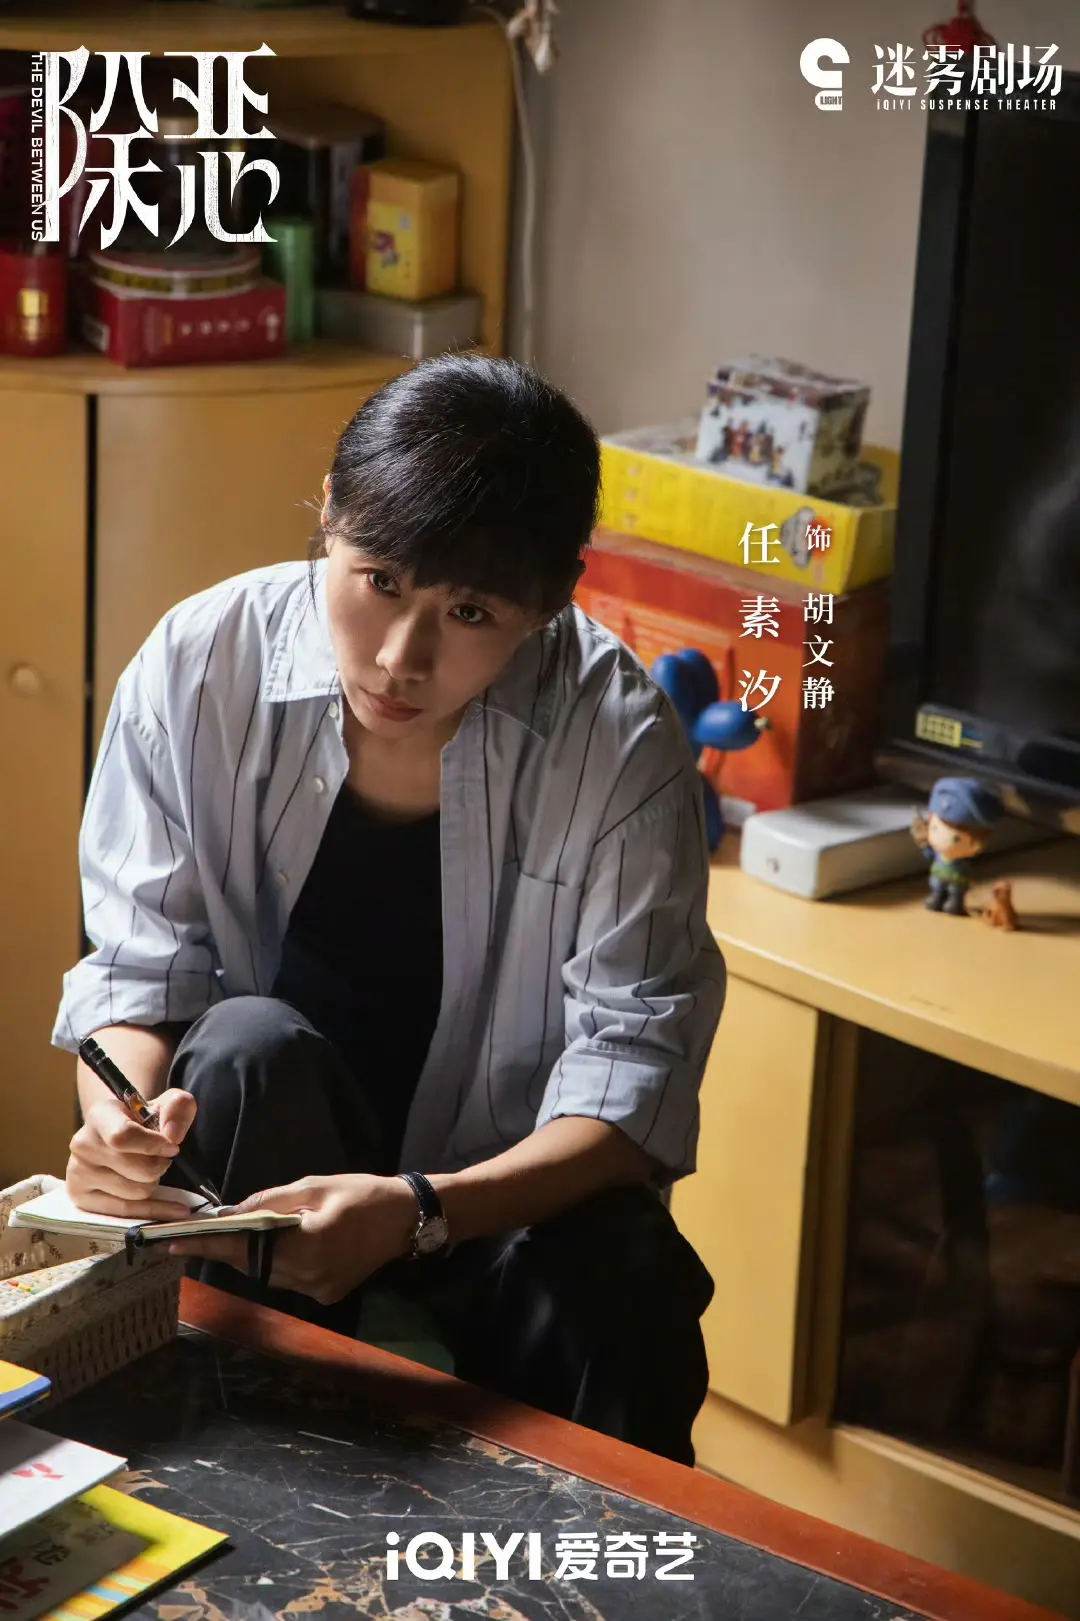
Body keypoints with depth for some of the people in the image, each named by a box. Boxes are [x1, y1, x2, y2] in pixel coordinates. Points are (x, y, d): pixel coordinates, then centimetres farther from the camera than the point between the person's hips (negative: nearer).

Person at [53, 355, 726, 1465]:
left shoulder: (621, 742, -17)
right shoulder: (199, 667, -13)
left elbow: (635, 1062, -20)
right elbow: (139, 966, -7)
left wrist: (419, 1211, -37)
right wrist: (117, 1114, -32)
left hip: (510, 1185, -1)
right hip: (262, 1153, 2)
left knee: (614, 1299, -33)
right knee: (249, 1049, -32)